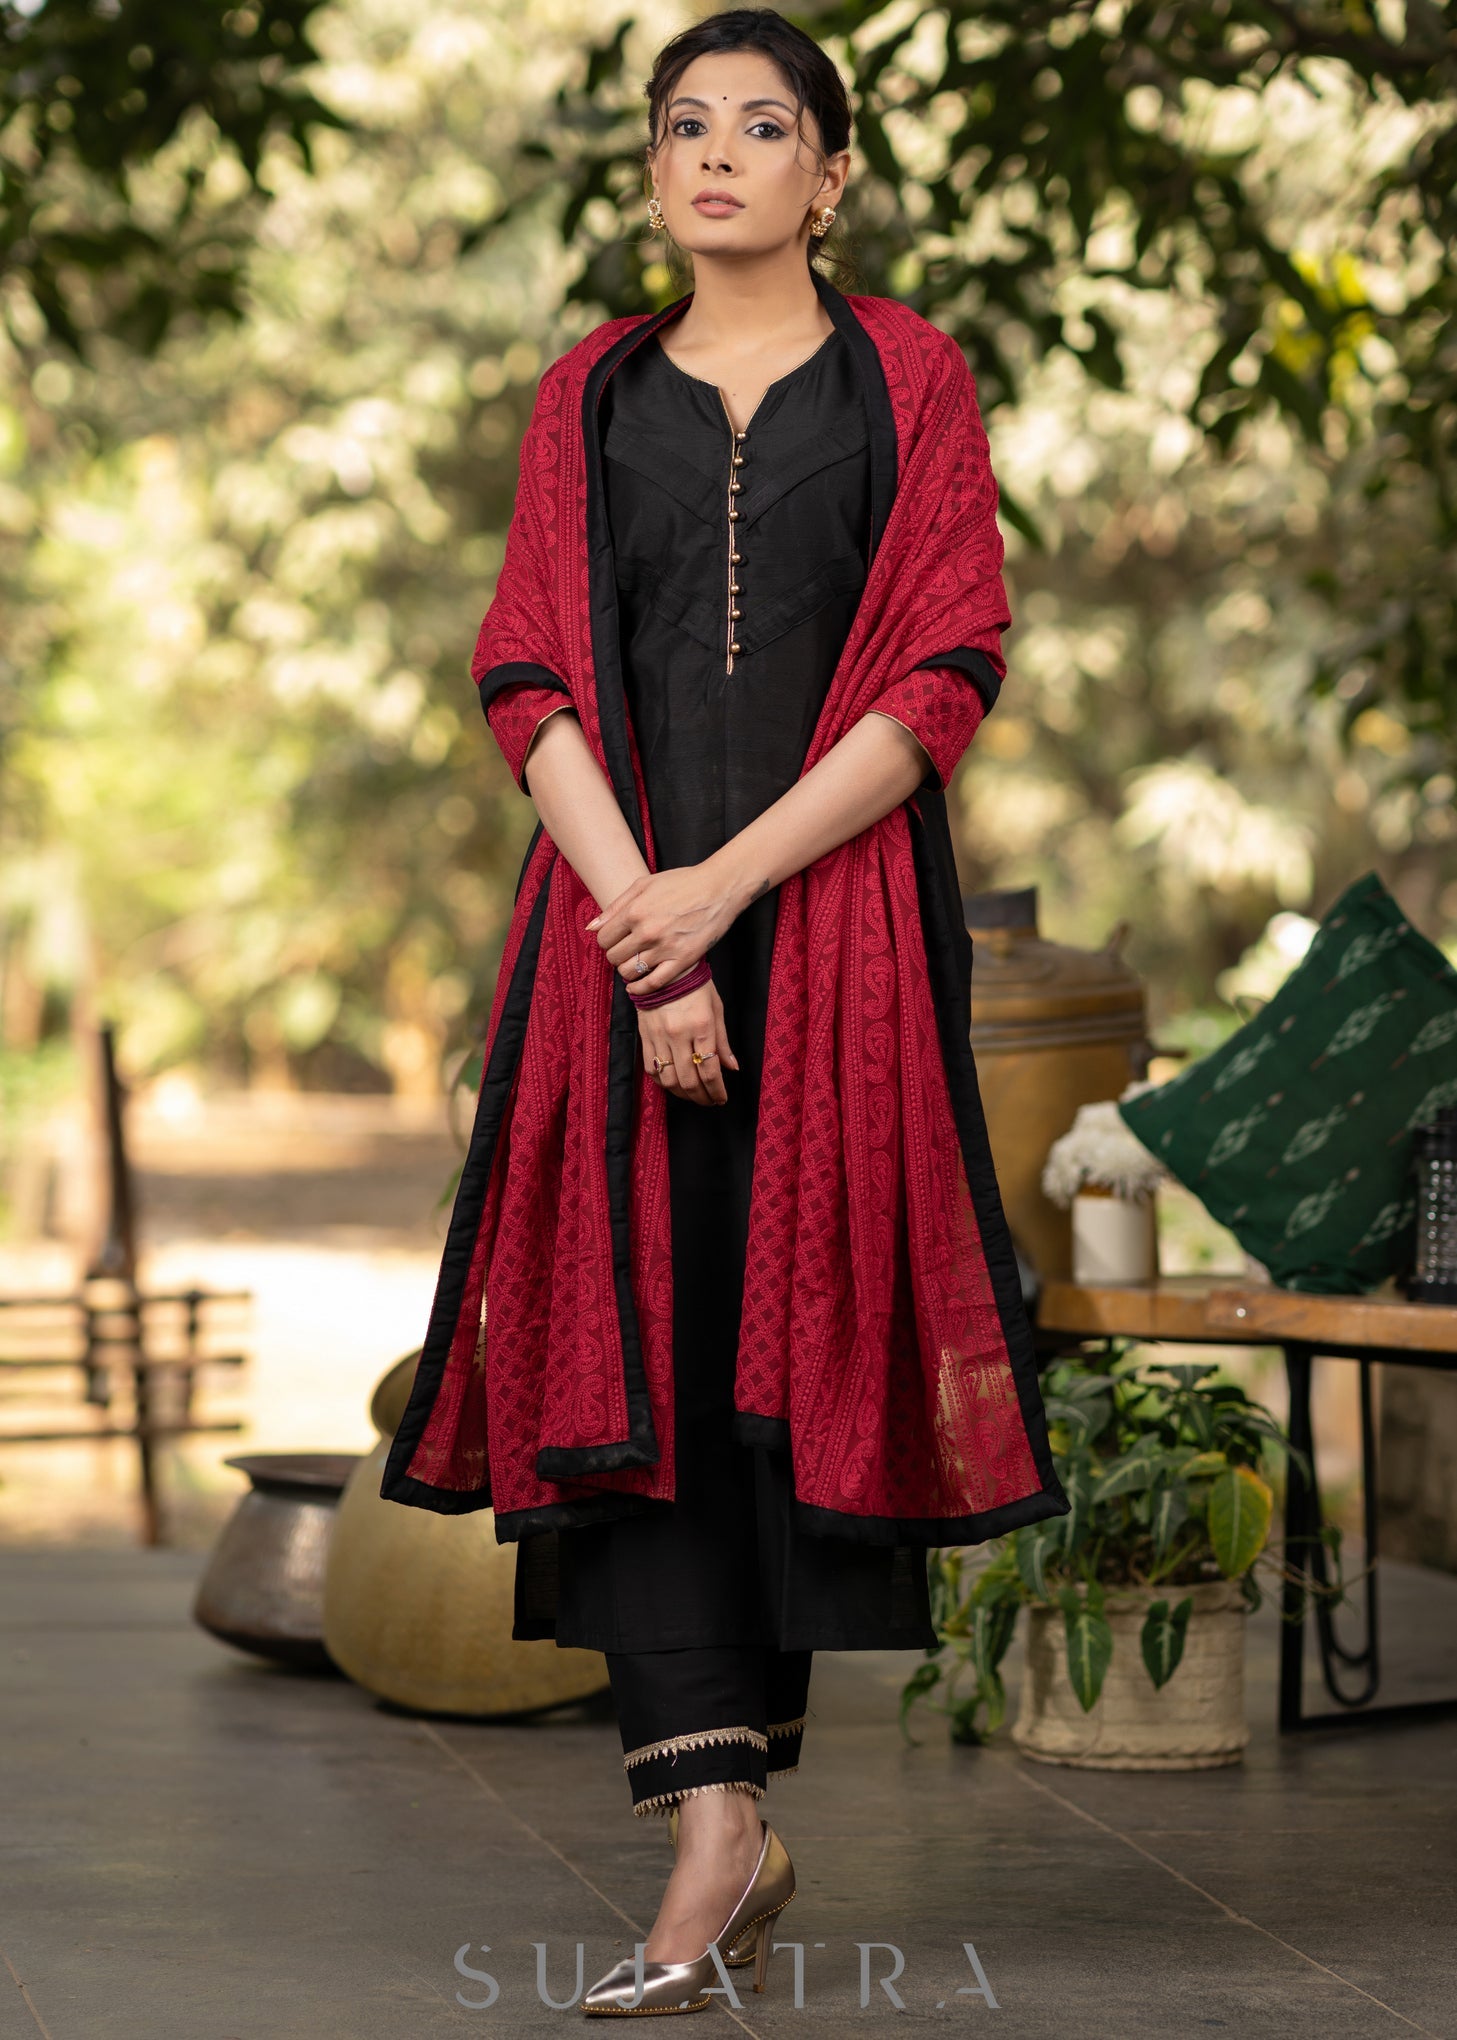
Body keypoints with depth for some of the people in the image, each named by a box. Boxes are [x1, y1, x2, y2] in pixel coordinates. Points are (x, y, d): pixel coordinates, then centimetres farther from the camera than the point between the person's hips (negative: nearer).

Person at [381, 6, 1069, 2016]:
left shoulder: (906, 380, 6)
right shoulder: (589, 398, 13)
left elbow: (947, 674, -4)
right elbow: (530, 680, 5)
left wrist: (728, 883, -12)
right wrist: (639, 916, -10)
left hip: (842, 924, -2)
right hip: (623, 921, 2)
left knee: (801, 1340, -1)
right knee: (625, 1341, -10)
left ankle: (747, 1792, 11)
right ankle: (719, 1830, -12)